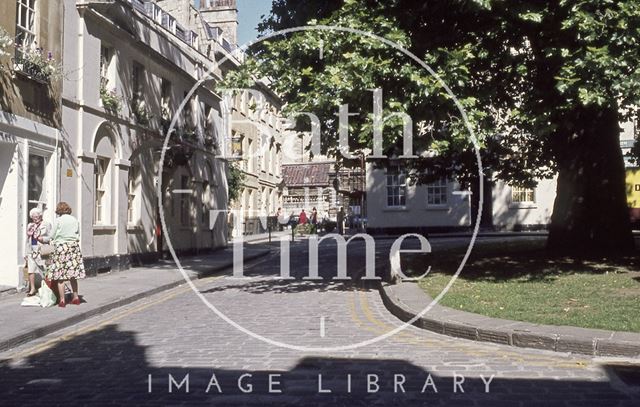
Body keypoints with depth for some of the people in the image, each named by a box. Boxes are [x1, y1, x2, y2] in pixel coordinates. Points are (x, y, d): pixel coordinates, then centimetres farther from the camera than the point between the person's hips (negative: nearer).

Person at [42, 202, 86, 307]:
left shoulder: (58, 220, -5)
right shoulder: (75, 220, 8)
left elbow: (52, 236, 0)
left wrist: (43, 239, 18)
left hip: (61, 247, -5)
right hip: (74, 247, 5)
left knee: (60, 276, 0)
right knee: (73, 275, 12)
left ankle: (62, 300, 0)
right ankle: (76, 297, 15)